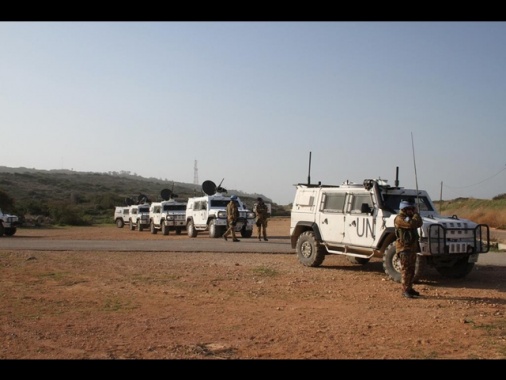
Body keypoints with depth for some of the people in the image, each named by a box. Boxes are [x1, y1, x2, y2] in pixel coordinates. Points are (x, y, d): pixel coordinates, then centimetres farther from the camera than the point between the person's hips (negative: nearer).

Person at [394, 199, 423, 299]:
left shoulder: (410, 216, 15)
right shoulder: (399, 218, -16)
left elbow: (419, 224, 11)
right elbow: (411, 224, -28)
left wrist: (416, 214, 1)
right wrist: (416, 214, -13)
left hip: (412, 246, 9)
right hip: (404, 247, -9)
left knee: (411, 269, 13)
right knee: (405, 269, -8)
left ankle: (409, 288, 21)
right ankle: (405, 290, -6)